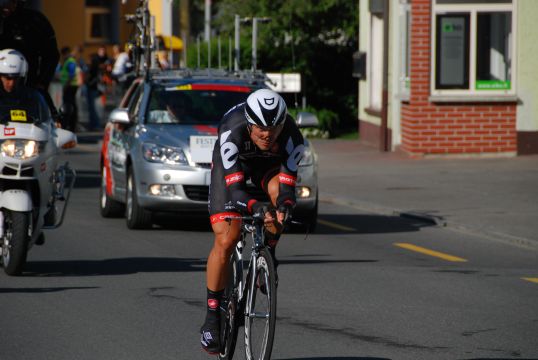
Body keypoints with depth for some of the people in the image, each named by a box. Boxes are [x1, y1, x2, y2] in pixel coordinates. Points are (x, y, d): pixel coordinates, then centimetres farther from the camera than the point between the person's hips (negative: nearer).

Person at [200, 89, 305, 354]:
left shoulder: (291, 136, -34)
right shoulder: (232, 131, -39)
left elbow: (288, 187, -33)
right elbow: (234, 189, -44)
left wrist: (285, 203, -56)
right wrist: (255, 207, -63)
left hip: (270, 163, 2)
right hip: (233, 163, -2)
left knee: (278, 189, -36)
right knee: (226, 241, -13)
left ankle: (268, 254, -10)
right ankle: (212, 316, -2)